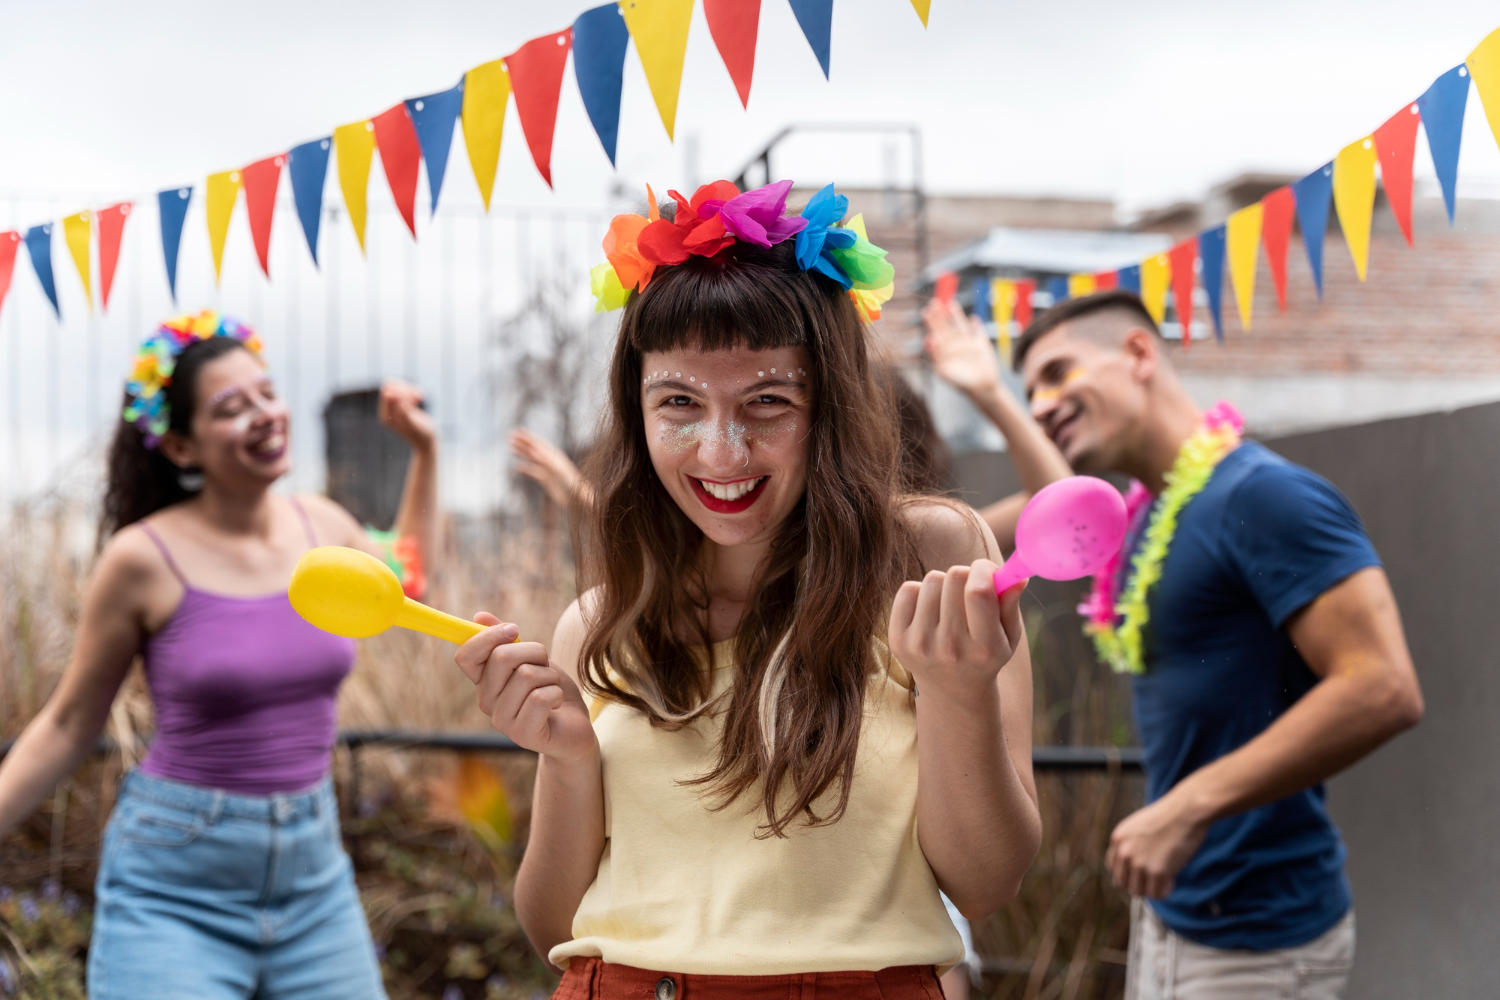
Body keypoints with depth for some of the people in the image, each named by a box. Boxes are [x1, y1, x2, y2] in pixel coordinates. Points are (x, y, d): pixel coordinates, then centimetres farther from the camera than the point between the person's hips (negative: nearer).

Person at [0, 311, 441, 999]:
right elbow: (69, 725, -2)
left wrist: (424, 450, 18)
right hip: (176, 882, -5)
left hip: (314, 870, 5)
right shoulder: (146, 559, -12)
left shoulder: (320, 526, 2)